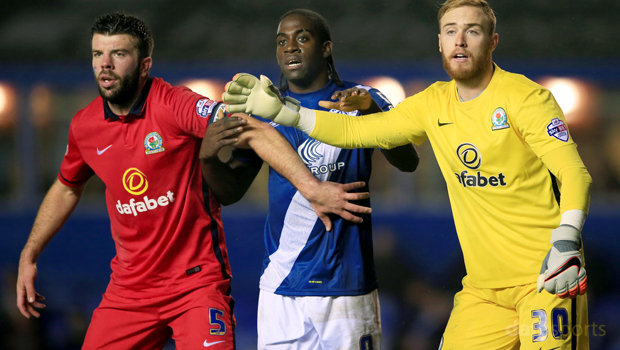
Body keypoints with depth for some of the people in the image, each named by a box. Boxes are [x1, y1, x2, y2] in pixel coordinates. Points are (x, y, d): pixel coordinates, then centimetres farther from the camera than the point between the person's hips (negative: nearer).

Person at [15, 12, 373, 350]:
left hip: (196, 282, -5)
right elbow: (66, 189, 23)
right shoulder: (85, 126, 3)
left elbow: (252, 131, -30)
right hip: (129, 288, 5)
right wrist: (29, 256, 23)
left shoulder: (175, 105, -16)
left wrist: (311, 187, -42)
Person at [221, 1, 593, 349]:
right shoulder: (434, 104, 9)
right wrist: (280, 111, 7)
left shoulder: (524, 97, -9)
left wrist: (566, 241, -32)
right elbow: (355, 131, 15)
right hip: (483, 285, 5)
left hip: (547, 276, -5)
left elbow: (575, 173, -15)